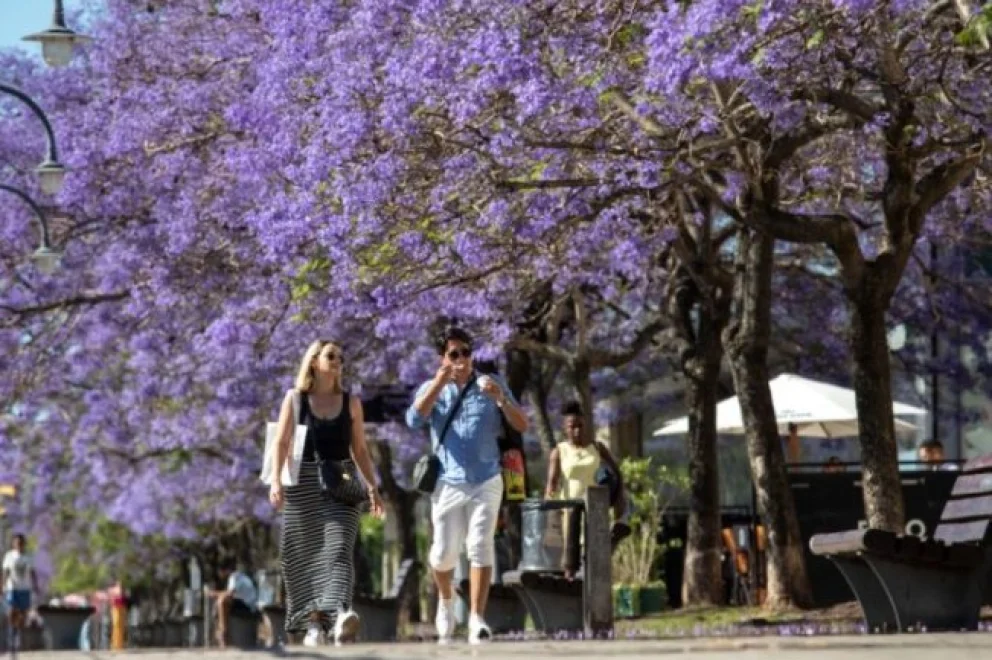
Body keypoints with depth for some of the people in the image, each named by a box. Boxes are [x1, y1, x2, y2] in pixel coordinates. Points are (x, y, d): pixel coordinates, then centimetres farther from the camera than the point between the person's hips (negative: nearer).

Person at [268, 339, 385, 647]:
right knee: (305, 553, 3)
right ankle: (314, 623, 12)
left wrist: (372, 487, 5)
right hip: (304, 482, 0)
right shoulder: (295, 399, 4)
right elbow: (282, 443, -2)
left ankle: (341, 614, -36)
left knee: (339, 548, -17)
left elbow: (360, 449, 12)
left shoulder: (351, 402, 10)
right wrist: (276, 480, -15)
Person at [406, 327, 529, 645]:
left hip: (486, 482, 0)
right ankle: (446, 601, 29)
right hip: (448, 483, 0)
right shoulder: (431, 388, 5)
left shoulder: (492, 384, 5)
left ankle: (477, 618, -11)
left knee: (480, 547, -10)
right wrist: (439, 383, -23)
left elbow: (522, 425, -1)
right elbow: (414, 419, -15)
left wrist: (501, 398, -18)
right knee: (445, 552, 0)